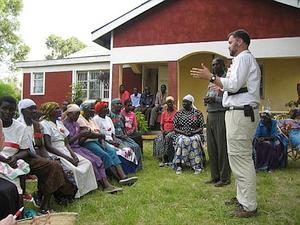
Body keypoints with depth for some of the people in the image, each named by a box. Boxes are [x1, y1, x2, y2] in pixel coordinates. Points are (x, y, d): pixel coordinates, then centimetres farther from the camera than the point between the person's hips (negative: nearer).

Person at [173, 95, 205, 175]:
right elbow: (175, 128, 6)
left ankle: (197, 166, -32)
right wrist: (184, 132, -11)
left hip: (195, 134, -1)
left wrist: (194, 132, -14)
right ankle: (178, 165, -32)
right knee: (181, 141, -33)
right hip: (181, 134, 1)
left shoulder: (198, 113, 7)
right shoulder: (178, 113, 11)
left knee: (195, 141, -35)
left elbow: (201, 127, 4)